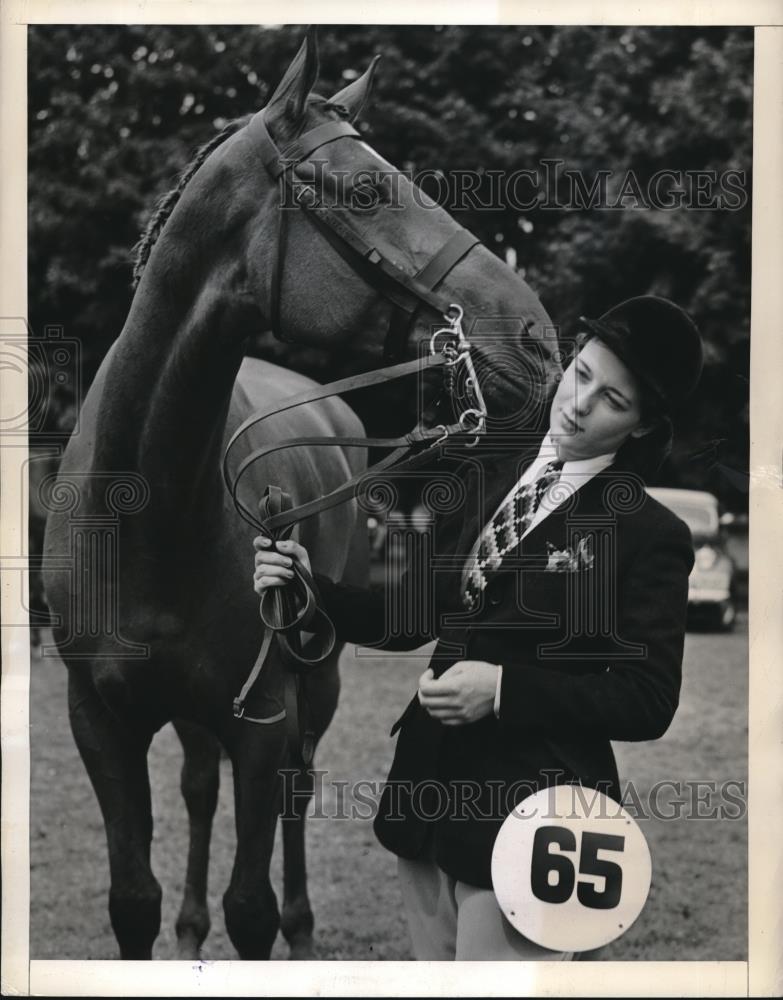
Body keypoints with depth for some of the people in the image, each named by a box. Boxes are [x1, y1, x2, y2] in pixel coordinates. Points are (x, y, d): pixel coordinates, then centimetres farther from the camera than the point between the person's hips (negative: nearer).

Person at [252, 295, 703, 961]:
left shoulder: (649, 534, -10)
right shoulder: (488, 477, 7)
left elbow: (648, 701, -12)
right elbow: (412, 616, 12)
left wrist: (504, 689, -22)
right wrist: (314, 587, -6)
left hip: (530, 814, -6)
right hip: (431, 790, 6)